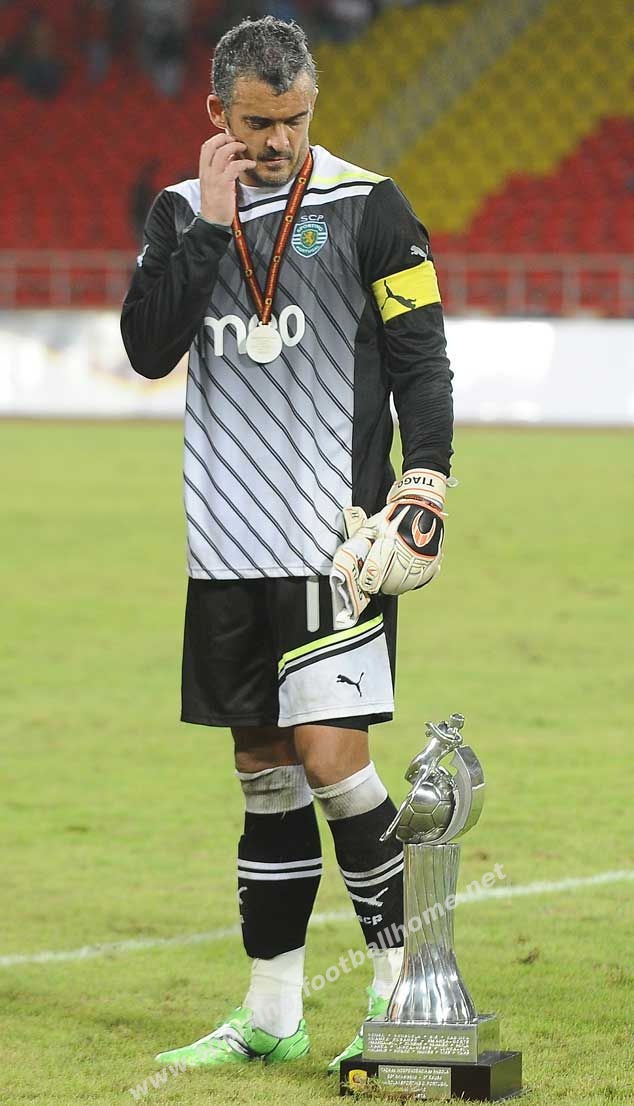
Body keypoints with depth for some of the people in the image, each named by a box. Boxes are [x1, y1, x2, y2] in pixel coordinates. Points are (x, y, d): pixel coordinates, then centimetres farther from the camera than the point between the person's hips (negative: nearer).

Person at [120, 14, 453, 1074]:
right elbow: (149, 349, -3)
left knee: (330, 753, -14)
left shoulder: (366, 207, -3)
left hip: (334, 539, -5)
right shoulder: (182, 212, 9)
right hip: (227, 546, 5)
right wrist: (207, 228, -10)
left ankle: (403, 986, -3)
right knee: (263, 771, 10)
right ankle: (271, 1016, 16)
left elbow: (421, 359, -3)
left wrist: (423, 486, -14)